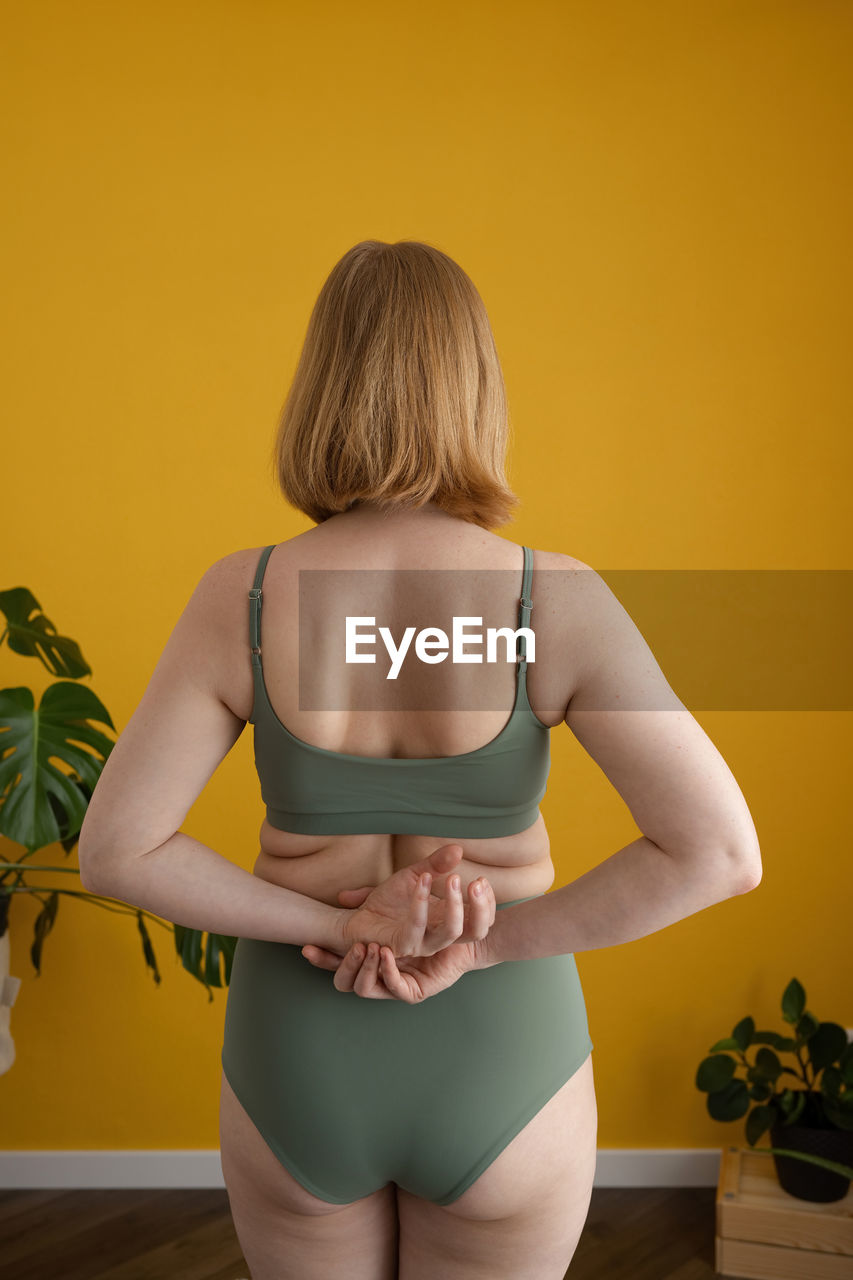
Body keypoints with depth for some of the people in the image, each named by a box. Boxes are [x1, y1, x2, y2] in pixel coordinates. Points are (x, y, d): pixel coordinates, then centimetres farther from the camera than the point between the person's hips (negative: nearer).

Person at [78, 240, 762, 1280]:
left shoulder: (241, 596, -15)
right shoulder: (555, 599, -19)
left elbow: (114, 850, -13)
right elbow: (721, 852, -21)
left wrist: (338, 928, -12)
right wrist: (486, 947, -15)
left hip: (295, 1060, 1)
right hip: (501, 1057, 0)